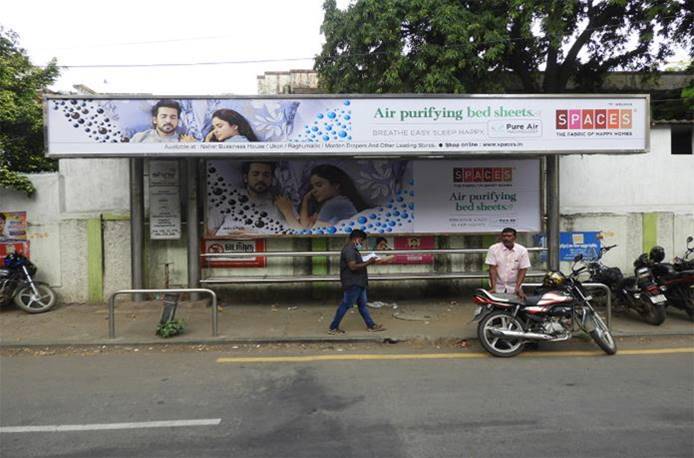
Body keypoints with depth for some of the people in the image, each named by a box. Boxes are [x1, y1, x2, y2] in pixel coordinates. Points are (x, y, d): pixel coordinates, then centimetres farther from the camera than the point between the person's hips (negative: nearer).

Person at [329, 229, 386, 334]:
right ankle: (333, 328, 8)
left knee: (362, 304, 14)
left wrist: (367, 261, 9)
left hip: (358, 283, 11)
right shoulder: (348, 249, -19)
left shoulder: (353, 249, 15)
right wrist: (368, 263, -22)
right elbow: (353, 267, -27)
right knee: (345, 305, -2)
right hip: (352, 284, -10)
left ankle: (371, 326, 21)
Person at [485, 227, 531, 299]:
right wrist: (493, 288, -18)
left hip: (514, 289, 1)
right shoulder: (493, 249, -5)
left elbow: (522, 270, -3)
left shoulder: (522, 250, -2)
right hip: (497, 288, -1)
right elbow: (492, 269, -9)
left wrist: (517, 287, -16)